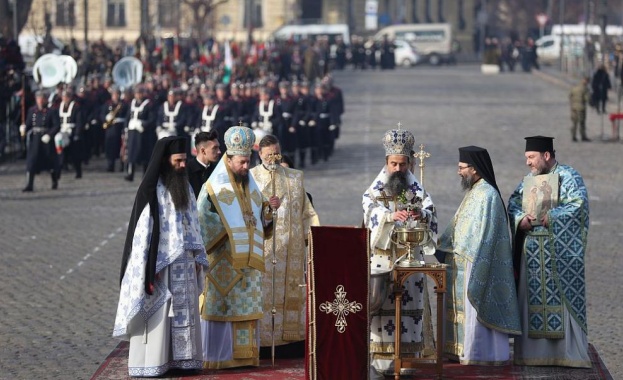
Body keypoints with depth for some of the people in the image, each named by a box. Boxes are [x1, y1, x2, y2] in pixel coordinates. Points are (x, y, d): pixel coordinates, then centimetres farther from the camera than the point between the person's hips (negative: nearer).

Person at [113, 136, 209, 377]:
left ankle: (180, 360, 13)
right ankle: (151, 364, 2)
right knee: (157, 313, -3)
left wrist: (198, 257, 10)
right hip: (160, 263, -7)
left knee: (183, 312, 8)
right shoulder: (151, 190, -12)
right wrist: (151, 267, -18)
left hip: (184, 263, 7)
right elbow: (143, 229, -14)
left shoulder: (184, 187, 10)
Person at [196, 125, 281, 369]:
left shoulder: (250, 185, 15)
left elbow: (260, 218, 19)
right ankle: (218, 356, -2)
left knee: (247, 305, 6)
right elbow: (203, 221, -7)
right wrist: (229, 229, -16)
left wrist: (269, 208, 1)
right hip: (224, 261, -6)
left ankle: (244, 354, 11)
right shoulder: (214, 187, -4)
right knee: (222, 306, -6)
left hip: (248, 260, 6)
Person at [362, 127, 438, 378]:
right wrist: (391, 215, -34)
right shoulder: (376, 189, 5)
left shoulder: (417, 189, 10)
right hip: (383, 256, -2)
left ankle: (407, 358, 1)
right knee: (382, 303, -8)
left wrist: (421, 214, -29)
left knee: (409, 303, -2)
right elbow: (371, 210, -14)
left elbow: (430, 211, -5)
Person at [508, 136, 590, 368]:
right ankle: (534, 351, 8)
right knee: (533, 300, 4)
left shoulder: (568, 177, -3)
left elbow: (578, 205, -15)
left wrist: (549, 218, -20)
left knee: (562, 297, -6)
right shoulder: (529, 180, 16)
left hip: (559, 252, -6)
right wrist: (520, 218, -11)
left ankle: (569, 352, -3)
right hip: (532, 253, 6)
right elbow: (513, 203, 11)